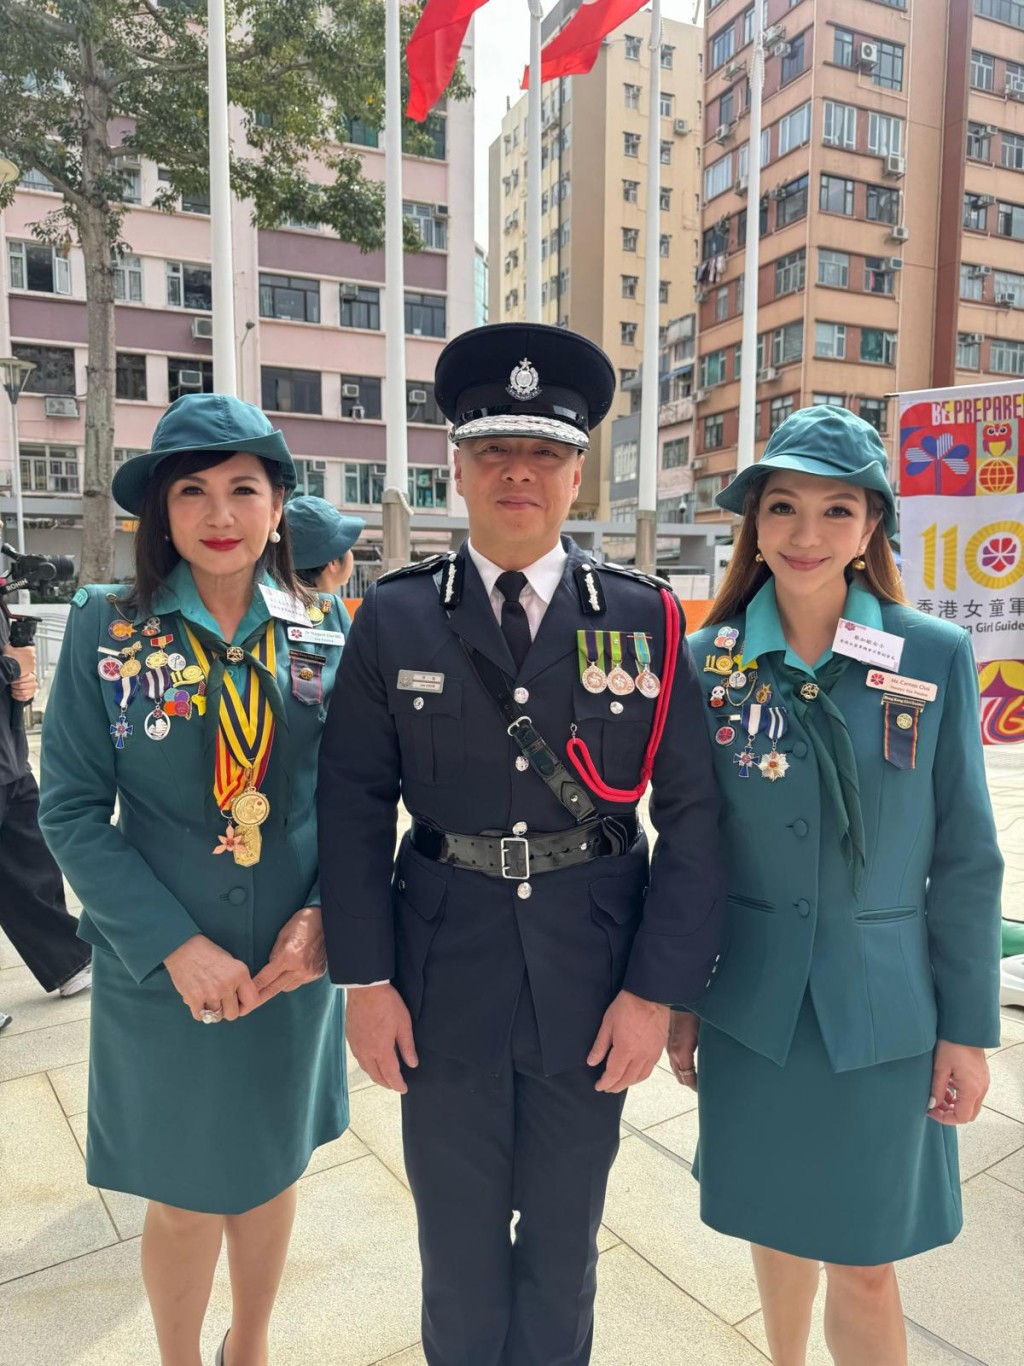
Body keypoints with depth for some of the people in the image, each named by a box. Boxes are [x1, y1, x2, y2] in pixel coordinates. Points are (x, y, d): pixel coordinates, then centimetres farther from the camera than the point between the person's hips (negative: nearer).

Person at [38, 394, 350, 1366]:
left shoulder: (321, 626, -3)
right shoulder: (106, 629, -8)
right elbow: (71, 812, -8)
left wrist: (323, 913, -12)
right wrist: (177, 945, -15)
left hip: (293, 960, 2)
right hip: (162, 969, -2)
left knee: (272, 1169, 20)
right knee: (188, 1198, 13)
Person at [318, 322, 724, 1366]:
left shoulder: (642, 618, -5)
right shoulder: (393, 619, -4)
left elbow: (691, 811, -5)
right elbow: (351, 804, -2)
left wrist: (658, 987, -9)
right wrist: (366, 978, -6)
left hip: (593, 978, 0)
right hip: (442, 978, 0)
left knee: (564, 1238, 22)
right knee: (457, 1239, 21)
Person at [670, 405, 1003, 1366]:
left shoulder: (936, 656, -8)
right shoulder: (708, 658, -5)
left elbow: (966, 855, -3)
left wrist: (967, 1028, -2)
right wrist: (678, 995, 4)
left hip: (881, 1008, -1)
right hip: (750, 1003, 2)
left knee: (863, 1261, 10)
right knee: (773, 1219, 20)